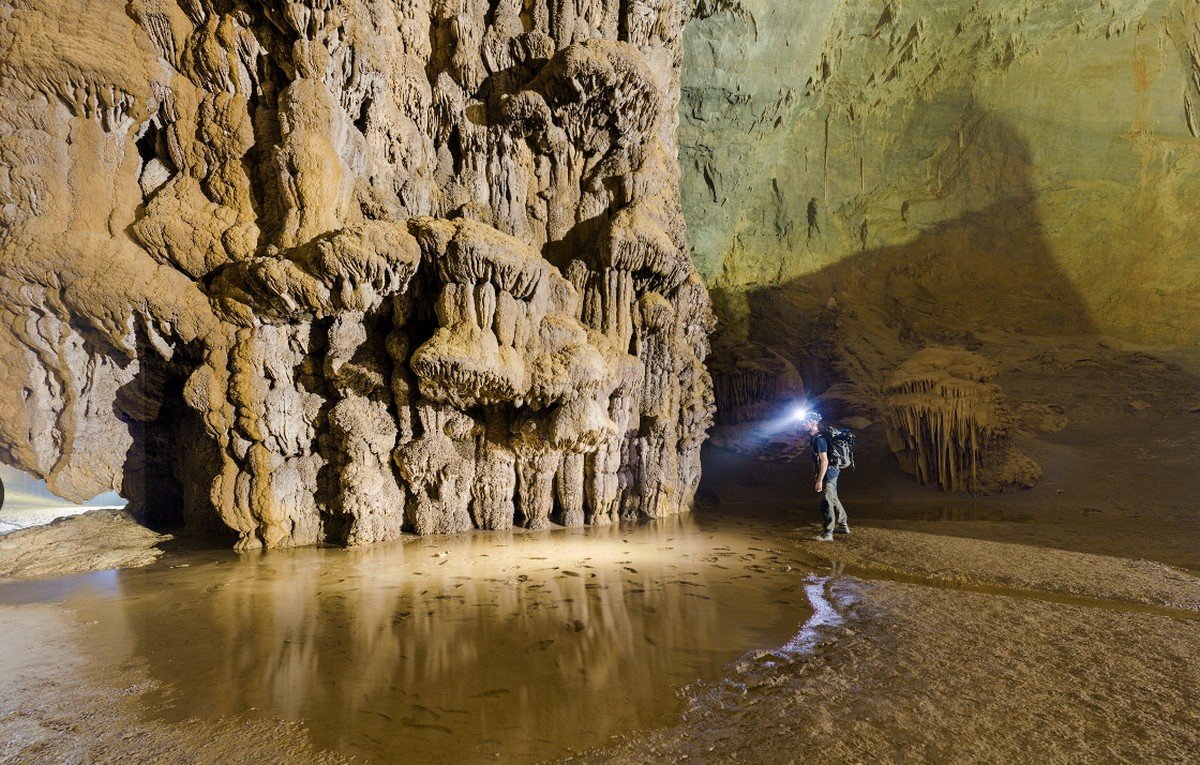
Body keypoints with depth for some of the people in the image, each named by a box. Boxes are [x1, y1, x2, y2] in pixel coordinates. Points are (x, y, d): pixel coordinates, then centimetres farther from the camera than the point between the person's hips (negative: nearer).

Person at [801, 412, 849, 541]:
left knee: (826, 503, -5)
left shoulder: (819, 439, -22)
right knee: (833, 499, 22)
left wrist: (819, 481, -25)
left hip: (827, 474, -10)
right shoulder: (815, 438, 9)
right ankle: (843, 526, 35)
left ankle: (827, 534, 1)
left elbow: (824, 461, -25)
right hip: (832, 473, 10)